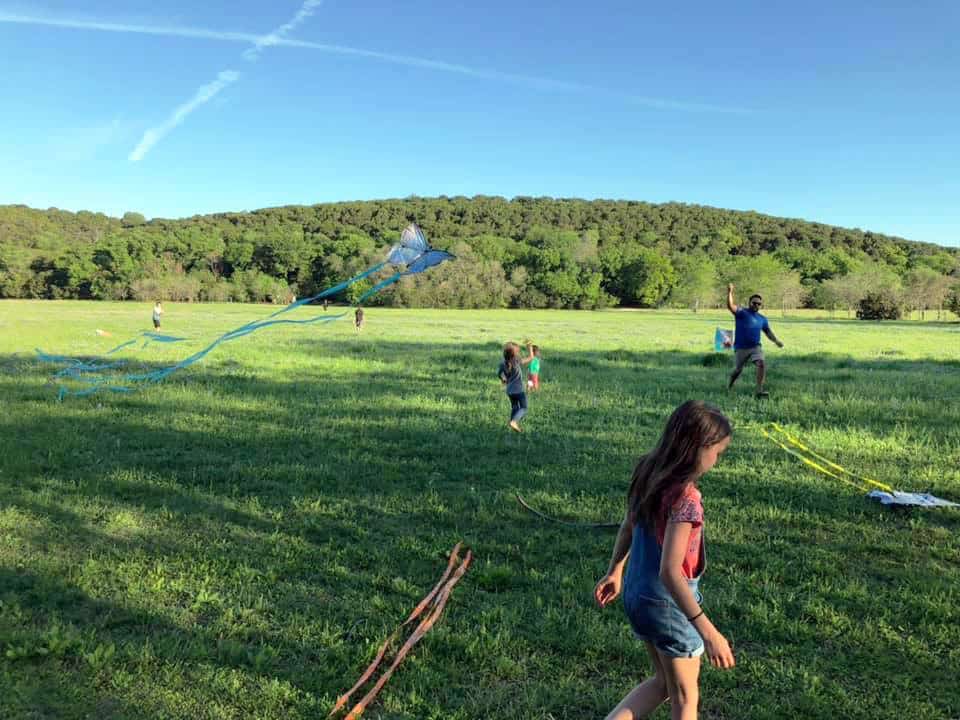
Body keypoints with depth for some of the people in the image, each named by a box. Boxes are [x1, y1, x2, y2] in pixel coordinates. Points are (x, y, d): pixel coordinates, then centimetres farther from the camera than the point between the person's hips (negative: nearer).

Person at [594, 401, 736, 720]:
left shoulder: (649, 472, -3)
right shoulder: (684, 497, -28)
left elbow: (627, 527, 10)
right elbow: (670, 572, -32)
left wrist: (614, 571, 22)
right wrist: (708, 632, -30)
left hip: (637, 594, 8)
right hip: (668, 603, -8)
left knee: (663, 681, 26)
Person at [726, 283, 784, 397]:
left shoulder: (762, 319, 8)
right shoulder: (742, 312, -7)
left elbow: (768, 331, 19)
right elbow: (730, 306, -25)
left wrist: (776, 341, 1)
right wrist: (730, 292, -40)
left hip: (755, 347, 3)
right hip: (741, 348, -3)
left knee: (761, 364, -21)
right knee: (738, 370, 7)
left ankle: (759, 390, -19)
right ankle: (729, 387, 36)